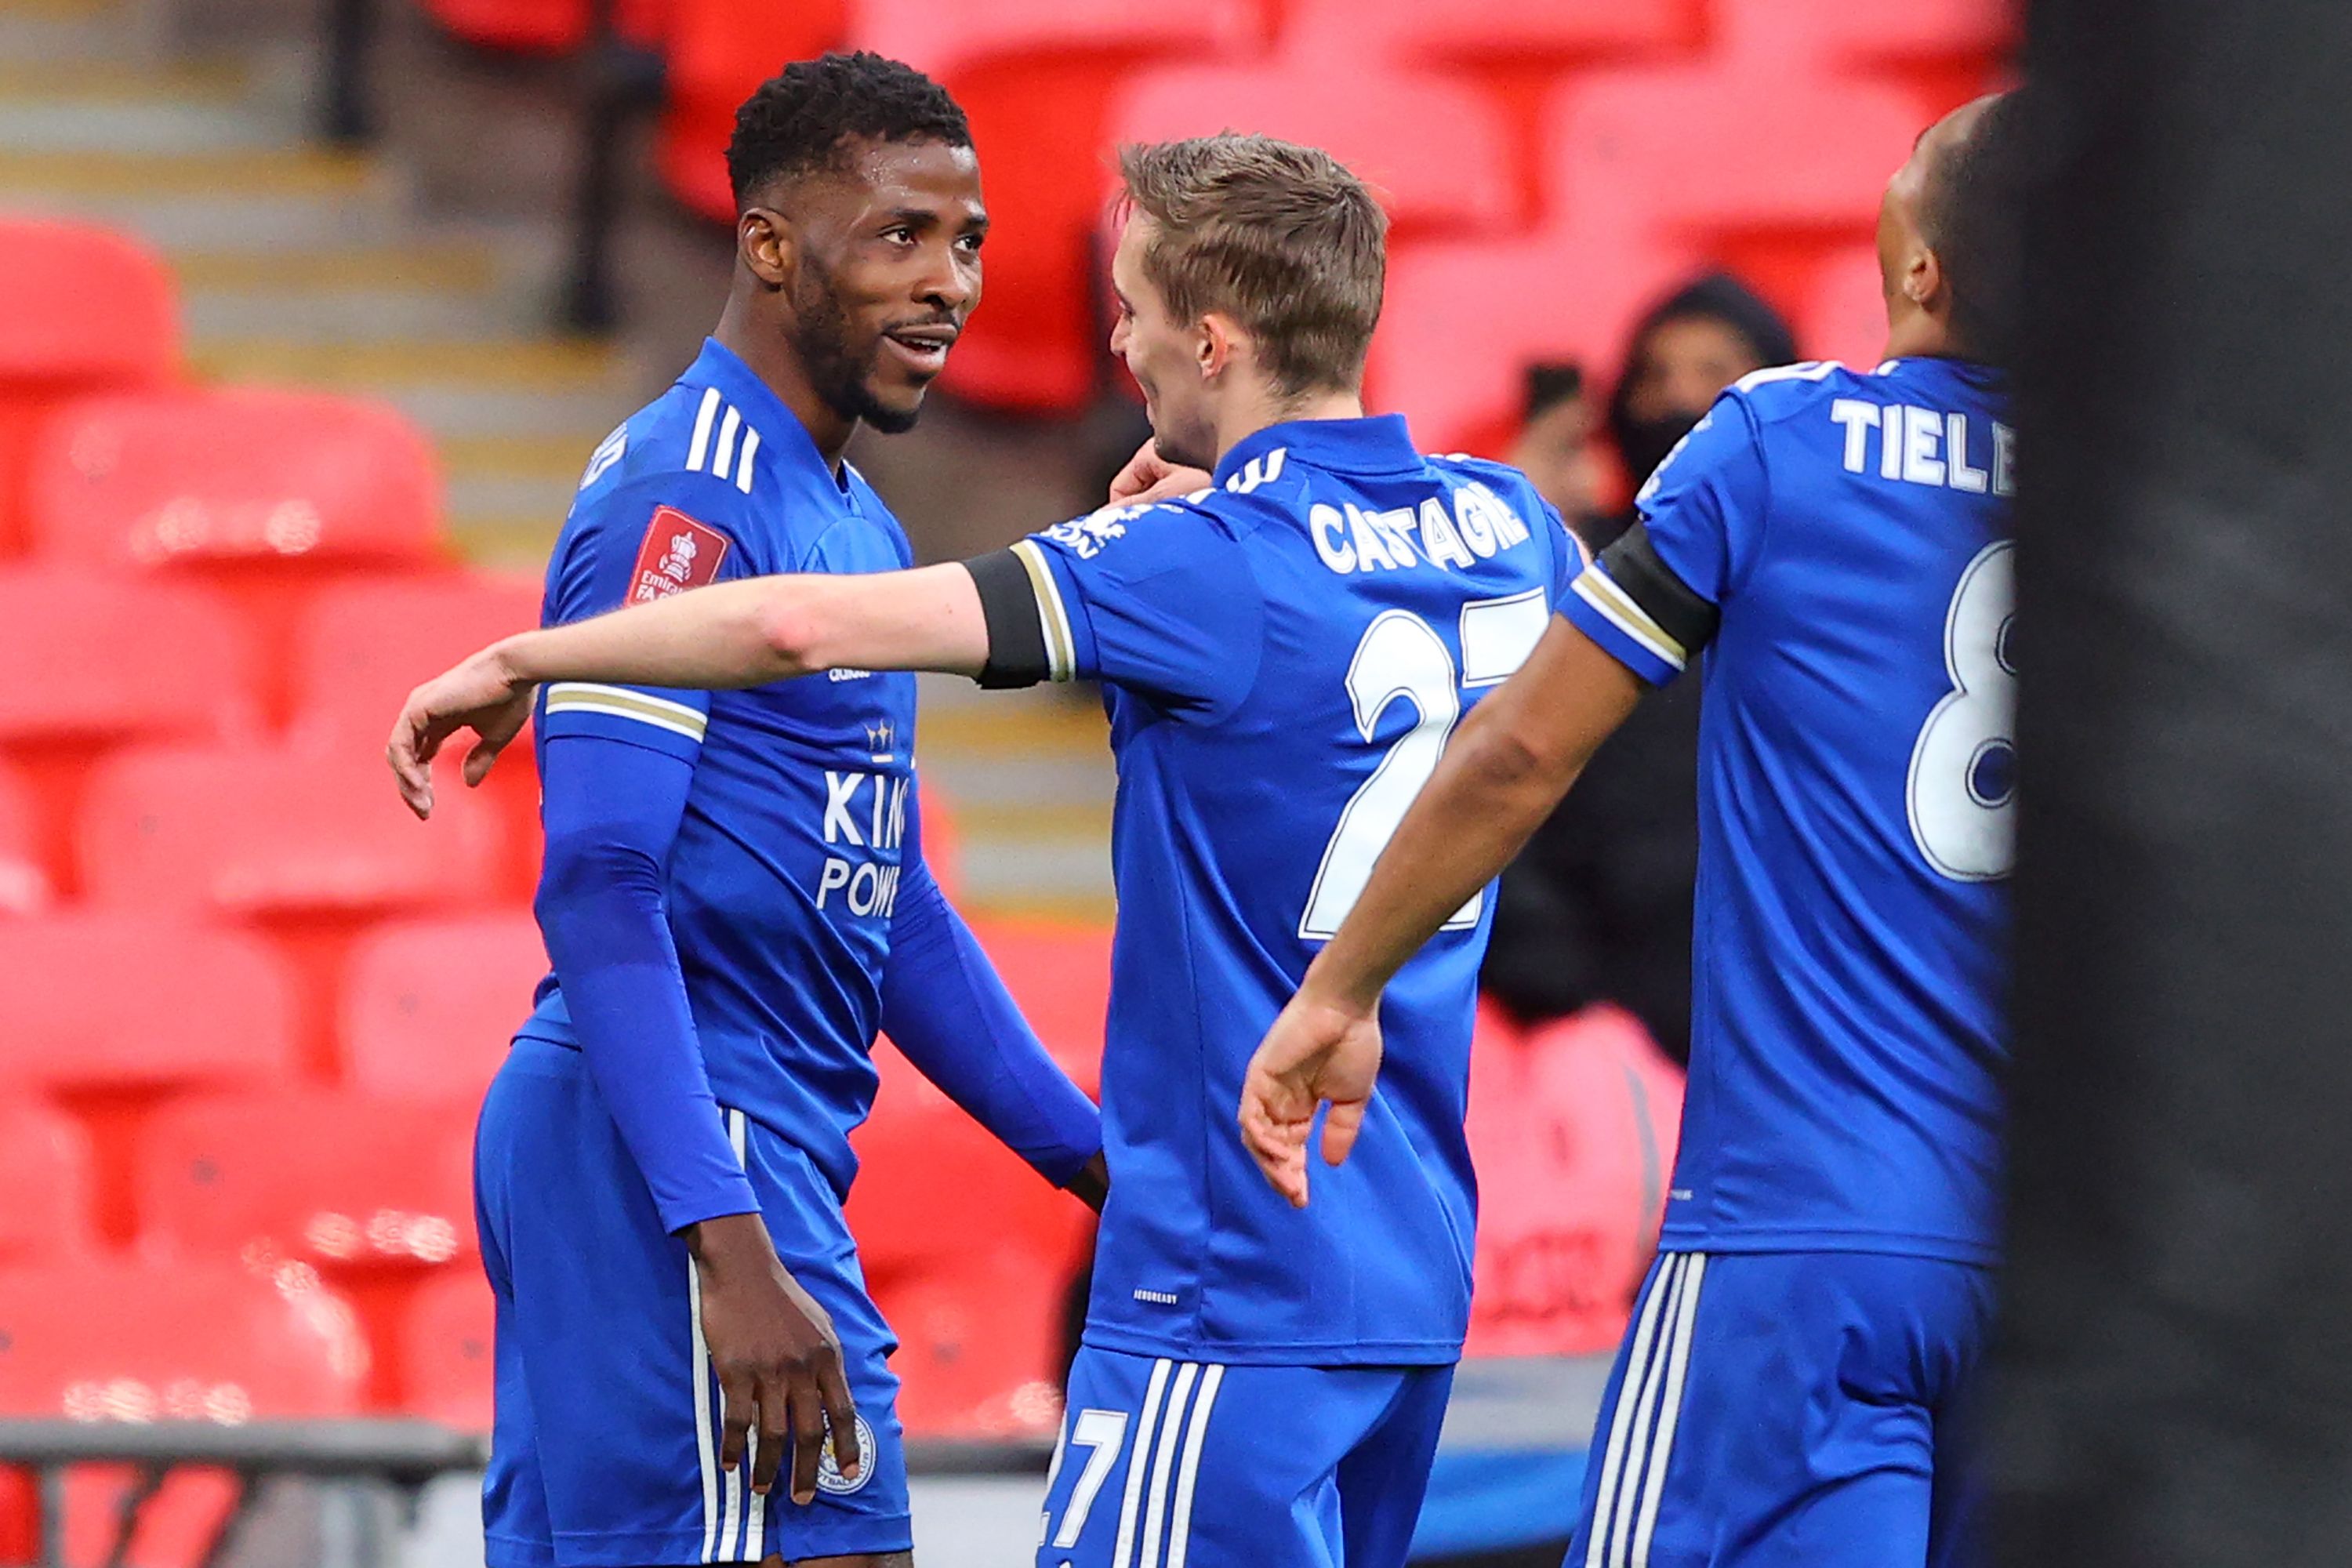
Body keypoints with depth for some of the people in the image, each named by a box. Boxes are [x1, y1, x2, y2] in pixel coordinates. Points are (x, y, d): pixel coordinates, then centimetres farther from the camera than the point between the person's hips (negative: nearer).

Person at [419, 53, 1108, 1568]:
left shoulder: (854, 522, 20)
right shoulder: (685, 501, -12)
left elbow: (891, 906, 27)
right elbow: (601, 889, -19)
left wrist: (1098, 1159, 22)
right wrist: (733, 1252, -26)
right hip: (681, 1157, -10)